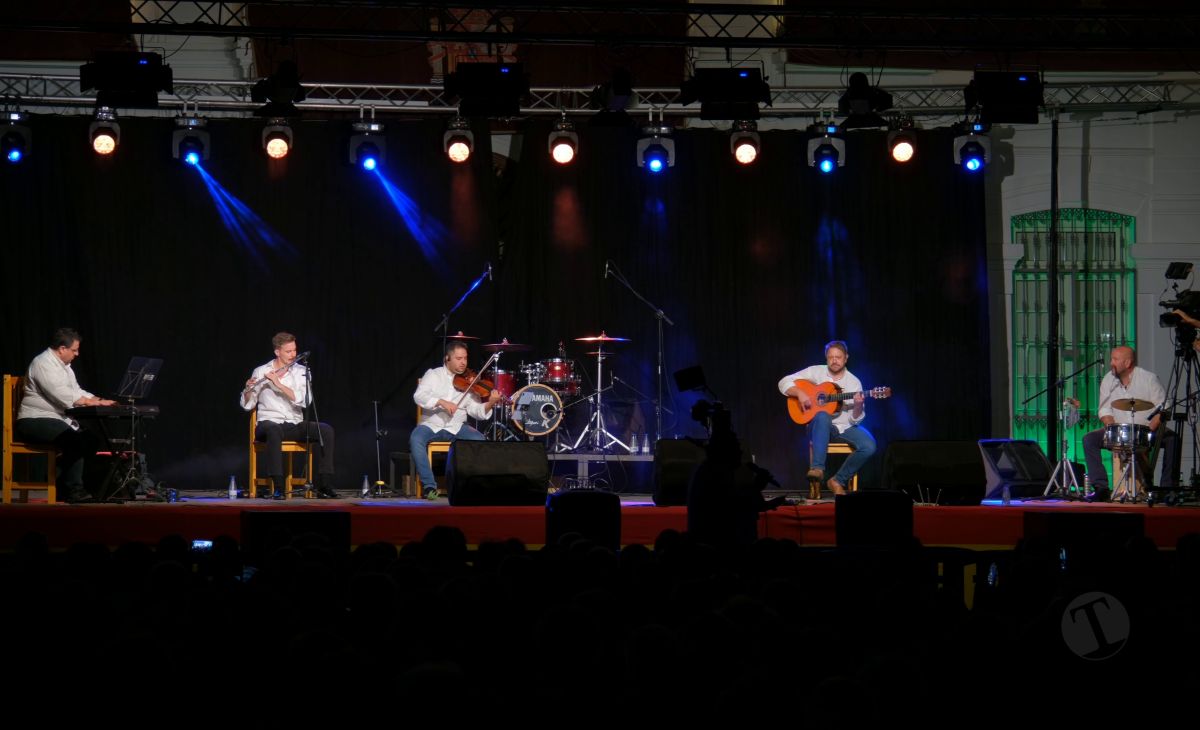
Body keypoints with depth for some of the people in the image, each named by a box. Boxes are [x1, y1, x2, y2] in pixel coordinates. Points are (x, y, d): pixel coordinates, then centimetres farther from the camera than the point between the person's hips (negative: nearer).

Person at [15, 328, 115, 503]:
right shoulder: (44, 364, -15)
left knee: (92, 439, -2)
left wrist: (98, 400, 3)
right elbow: (63, 396, -23)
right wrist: (95, 402, -19)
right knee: (75, 440, -30)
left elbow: (76, 392, 21)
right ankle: (73, 489, -22)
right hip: (35, 421, -10)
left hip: (57, 420, 10)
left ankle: (63, 481, 1)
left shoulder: (64, 365, 18)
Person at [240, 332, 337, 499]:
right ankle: (278, 488, -39)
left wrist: (279, 385, -19)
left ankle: (324, 485, -23)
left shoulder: (301, 372, 5)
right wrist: (248, 389, -20)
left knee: (325, 430, -24)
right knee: (273, 431, -39)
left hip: (295, 425, 3)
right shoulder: (260, 372, 3)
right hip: (270, 424, -3)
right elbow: (247, 405, 2)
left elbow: (305, 401, -12)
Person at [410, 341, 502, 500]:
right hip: (431, 424, -2)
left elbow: (476, 410, 1)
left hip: (456, 427, 2)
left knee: (479, 440, -24)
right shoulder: (433, 375, 3)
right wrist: (441, 402, -27)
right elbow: (419, 396, -13)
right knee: (416, 439, -32)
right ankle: (429, 485, -24)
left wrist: (489, 404, -20)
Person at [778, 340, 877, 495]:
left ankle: (839, 480, -9)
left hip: (845, 427, 2)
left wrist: (858, 406, -23)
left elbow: (855, 419, -2)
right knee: (822, 416, -39)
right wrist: (800, 393, -20)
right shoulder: (816, 372, 0)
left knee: (869, 446, -26)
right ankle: (817, 468, -42)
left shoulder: (854, 382, 2)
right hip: (820, 426, -2)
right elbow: (784, 382, -3)